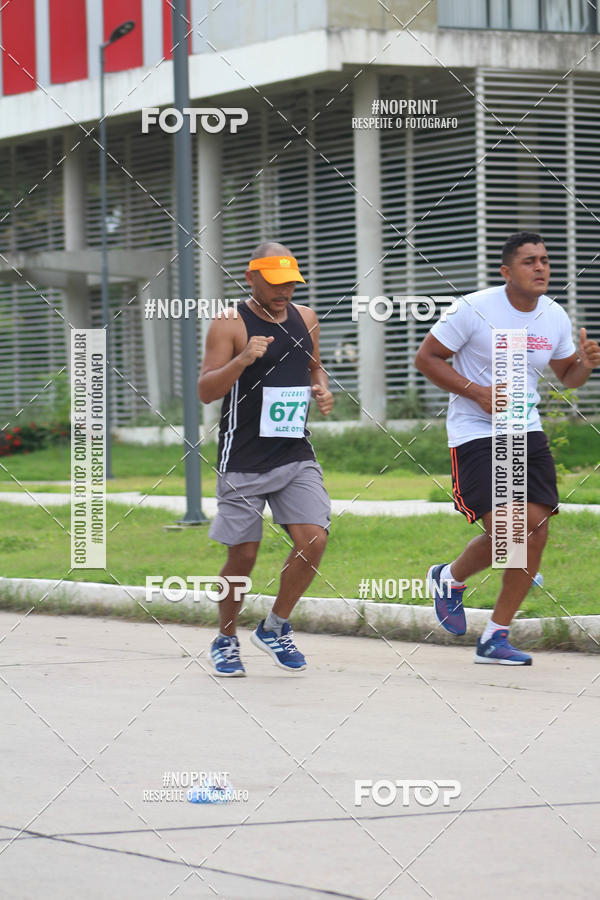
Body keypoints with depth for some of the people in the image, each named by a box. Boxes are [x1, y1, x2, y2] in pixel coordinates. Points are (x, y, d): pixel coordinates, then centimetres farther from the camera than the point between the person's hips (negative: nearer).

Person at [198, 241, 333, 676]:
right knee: (243, 557, -1)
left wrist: (323, 389, 5)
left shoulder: (305, 318, 9)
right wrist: (241, 361, -30)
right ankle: (226, 640, 22)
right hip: (244, 461, -4)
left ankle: (276, 627, 9)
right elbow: (206, 390, -14)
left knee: (314, 539, -11)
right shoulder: (230, 324, -8)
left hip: (297, 456, 4)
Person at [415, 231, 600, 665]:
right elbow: (426, 357, -6)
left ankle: (495, 639, 6)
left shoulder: (555, 317, 4)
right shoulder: (476, 309, -12)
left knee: (536, 529, -5)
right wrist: (477, 392, -17)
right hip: (475, 431, -6)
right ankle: (450, 578, 17)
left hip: (527, 432, 6)